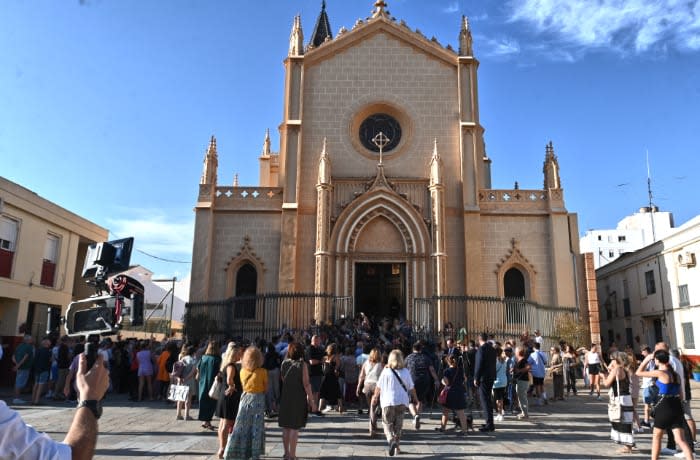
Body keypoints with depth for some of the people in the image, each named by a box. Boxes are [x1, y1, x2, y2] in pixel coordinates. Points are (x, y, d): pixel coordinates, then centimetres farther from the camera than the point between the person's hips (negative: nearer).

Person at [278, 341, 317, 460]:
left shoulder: (284, 363, 1)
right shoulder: (302, 365, -12)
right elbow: (306, 384, -14)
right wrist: (312, 400, -9)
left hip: (285, 398, 4)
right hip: (298, 399, -4)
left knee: (286, 428, 14)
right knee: (294, 428, 3)